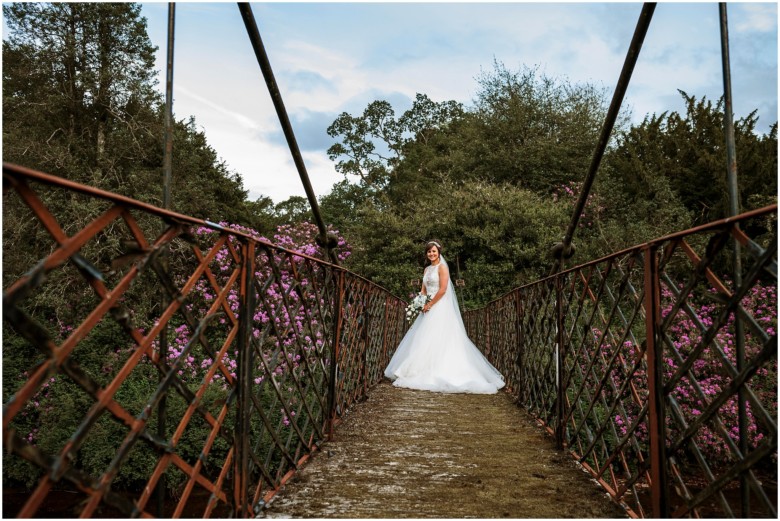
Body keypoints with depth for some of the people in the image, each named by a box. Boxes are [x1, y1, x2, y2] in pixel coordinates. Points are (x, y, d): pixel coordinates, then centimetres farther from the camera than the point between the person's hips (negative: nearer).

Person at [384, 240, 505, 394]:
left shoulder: (442, 267, -7)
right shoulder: (427, 269, 17)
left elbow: (442, 290, -15)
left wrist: (429, 304, -13)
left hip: (440, 308, -8)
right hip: (429, 308, 8)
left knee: (437, 340, -10)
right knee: (425, 340, 6)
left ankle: (439, 374, -6)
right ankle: (425, 371, 12)